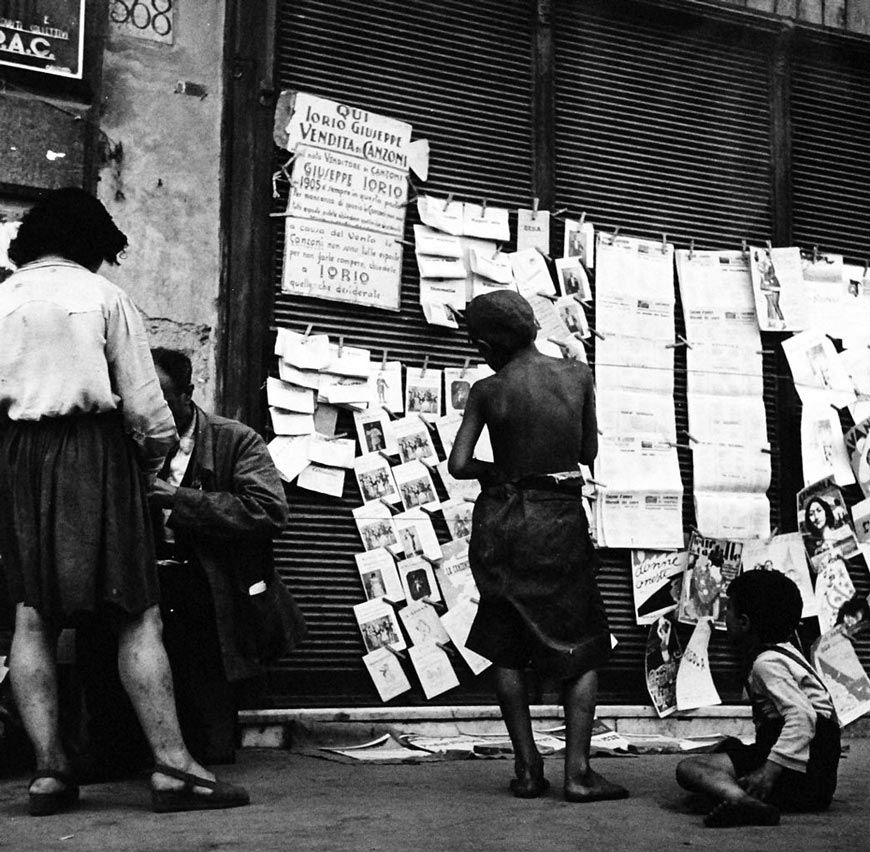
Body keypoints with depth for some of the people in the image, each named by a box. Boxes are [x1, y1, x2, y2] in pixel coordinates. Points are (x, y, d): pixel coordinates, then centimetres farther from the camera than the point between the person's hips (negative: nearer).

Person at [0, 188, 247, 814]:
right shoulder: (104, 297, 1)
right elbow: (144, 404, -3)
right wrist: (155, 457, 14)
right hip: (95, 452, -4)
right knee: (138, 614, -3)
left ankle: (50, 767, 4)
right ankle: (173, 766, -5)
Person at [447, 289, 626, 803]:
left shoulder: (488, 391, -6)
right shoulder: (578, 375, -2)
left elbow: (459, 465, -8)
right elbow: (590, 453, 6)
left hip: (503, 520, 0)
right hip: (562, 520, 0)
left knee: (508, 649, 13)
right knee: (584, 648, 8)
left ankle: (528, 769, 12)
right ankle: (578, 770, 0)